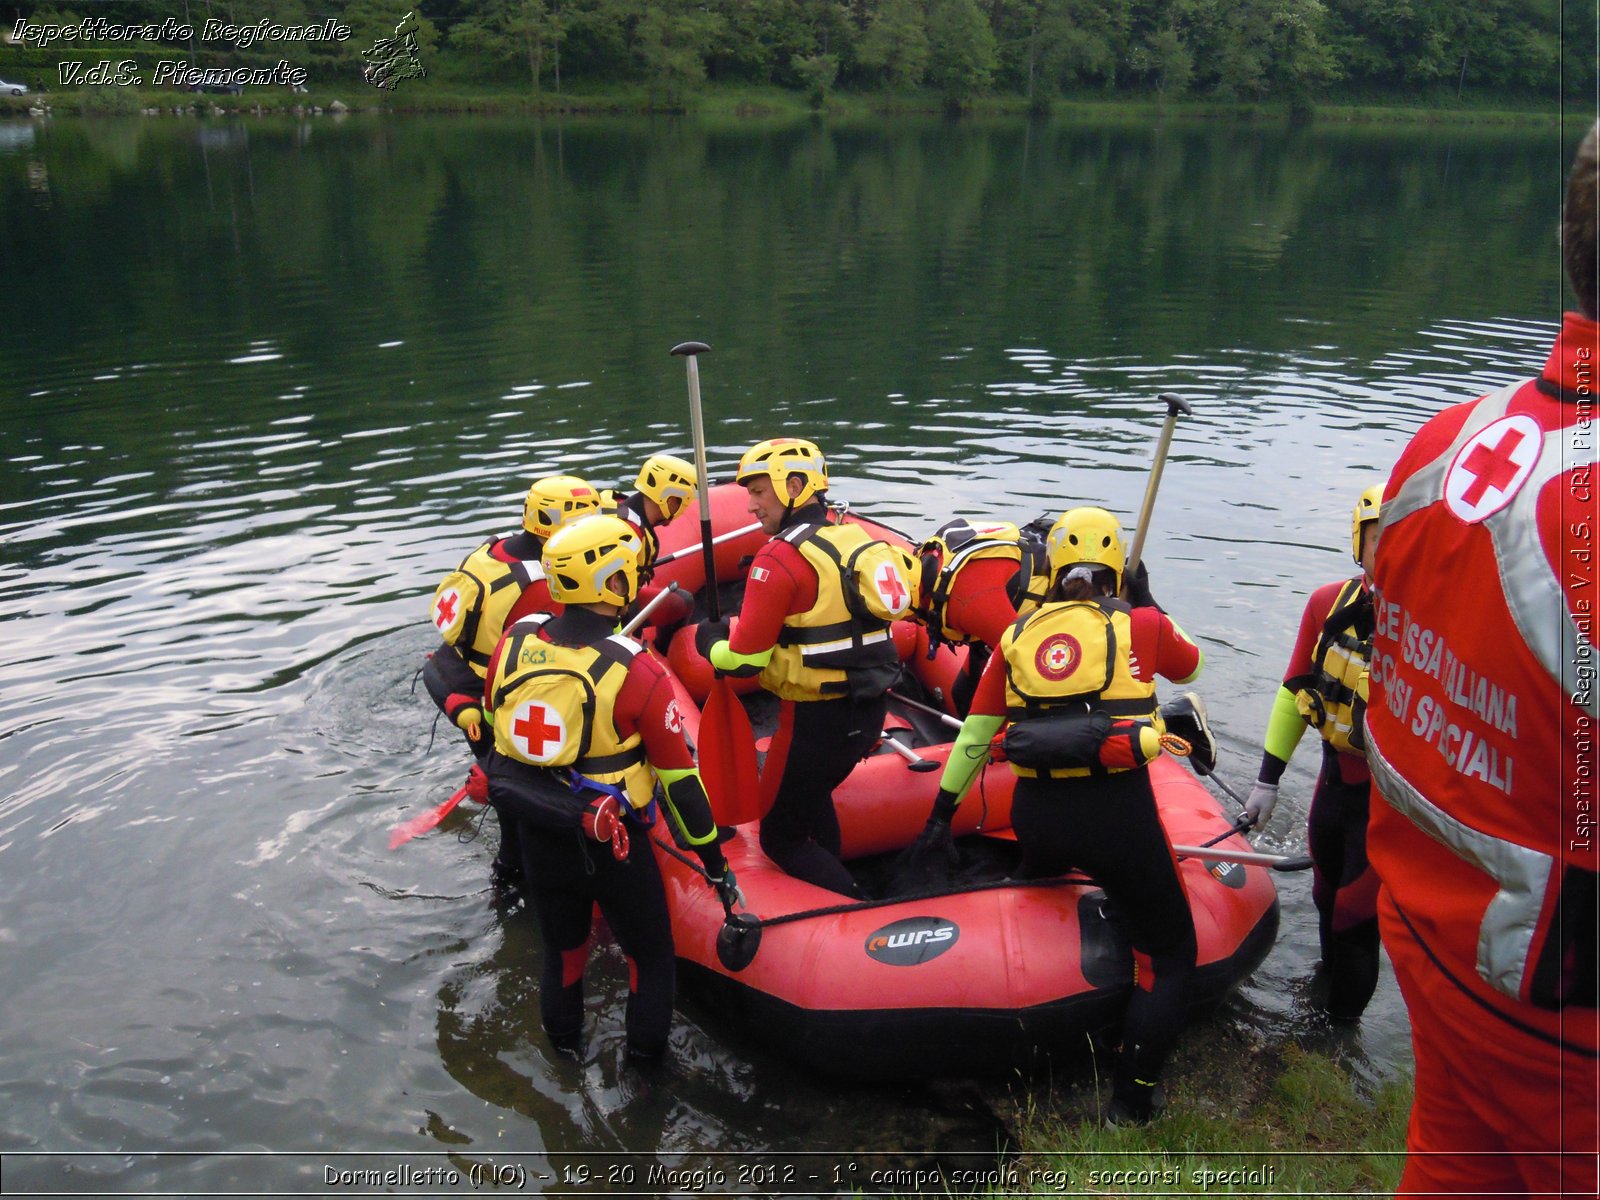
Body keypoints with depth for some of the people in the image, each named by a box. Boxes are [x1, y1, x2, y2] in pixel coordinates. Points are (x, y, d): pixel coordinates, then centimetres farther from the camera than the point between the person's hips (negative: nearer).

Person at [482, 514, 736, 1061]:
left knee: (562, 948, 27)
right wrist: (714, 861, -5)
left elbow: (493, 724, 8)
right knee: (651, 955, 18)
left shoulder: (514, 641, -8)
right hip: (612, 846, -5)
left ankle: (562, 1050, 46)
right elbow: (678, 777, -17)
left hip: (536, 839, 5)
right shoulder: (636, 671, -23)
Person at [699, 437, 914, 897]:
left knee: (781, 837, 7)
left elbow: (745, 660, -18)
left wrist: (710, 642, 3)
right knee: (812, 795, 32)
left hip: (818, 718, -8)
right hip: (869, 710, 8)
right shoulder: (857, 540, 6)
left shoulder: (780, 559, -17)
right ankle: (833, 888, 42)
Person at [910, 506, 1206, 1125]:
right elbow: (1191, 665, 26)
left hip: (1036, 812, 4)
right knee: (1169, 952, 14)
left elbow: (975, 732, 15)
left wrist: (942, 812, 24)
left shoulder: (1017, 636, 11)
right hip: (1119, 810, -4)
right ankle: (1131, 1099, 11)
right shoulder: (1141, 625, 4)